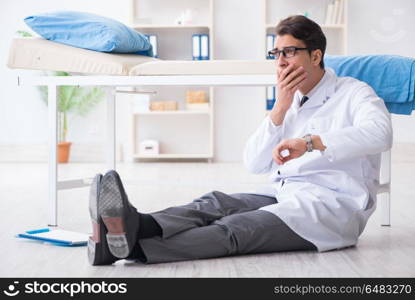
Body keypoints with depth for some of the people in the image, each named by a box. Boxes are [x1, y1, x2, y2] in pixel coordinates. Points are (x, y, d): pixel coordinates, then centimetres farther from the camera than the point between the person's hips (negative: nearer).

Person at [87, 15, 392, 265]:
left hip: (333, 205, -6)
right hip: (283, 197, 7)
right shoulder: (290, 100, 21)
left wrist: (312, 141, -34)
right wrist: (281, 107, -1)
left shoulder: (354, 93, 1)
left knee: (237, 229, -29)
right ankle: (138, 225, -50)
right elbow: (254, 163, 10)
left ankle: (136, 246, -51)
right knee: (215, 204, -23)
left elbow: (380, 133, -23)